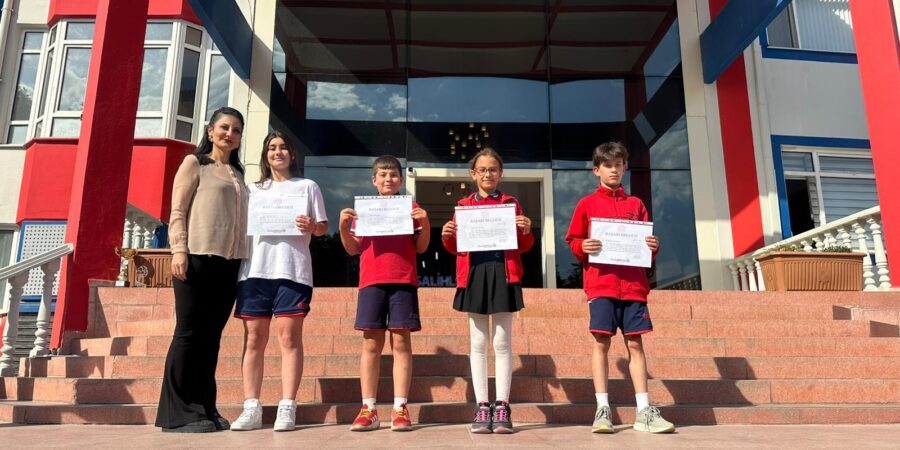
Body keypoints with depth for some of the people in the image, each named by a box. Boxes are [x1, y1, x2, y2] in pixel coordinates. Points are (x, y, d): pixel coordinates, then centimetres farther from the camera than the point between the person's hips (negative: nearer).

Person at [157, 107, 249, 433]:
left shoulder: (237, 174, 22)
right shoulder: (194, 163, 6)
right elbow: (177, 211, -3)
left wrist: (243, 259, 12)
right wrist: (179, 250, -15)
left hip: (229, 262, 6)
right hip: (198, 257, -5)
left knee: (211, 335, 7)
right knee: (189, 332, -4)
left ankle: (204, 408, 12)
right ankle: (179, 413, 2)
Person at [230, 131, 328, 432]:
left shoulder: (307, 186, 14)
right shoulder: (253, 189, 22)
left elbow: (323, 227, 10)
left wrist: (312, 226, -12)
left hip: (291, 270, -3)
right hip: (255, 269, 3)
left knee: (289, 338, -6)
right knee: (254, 340, 1)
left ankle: (287, 408, -5)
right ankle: (252, 409, 5)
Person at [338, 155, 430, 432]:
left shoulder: (411, 208, 10)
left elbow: (421, 247, 5)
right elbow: (353, 249, 11)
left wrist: (424, 223, -11)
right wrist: (344, 227, -6)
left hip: (403, 281, -1)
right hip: (371, 281, 1)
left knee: (401, 341, -3)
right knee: (371, 343, 1)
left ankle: (400, 408, 0)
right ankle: (368, 409, 4)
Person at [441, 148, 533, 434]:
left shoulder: (511, 204, 10)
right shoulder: (464, 206, 12)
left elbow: (524, 247, 9)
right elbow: (455, 248, 12)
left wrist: (526, 232, -12)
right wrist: (447, 236, -8)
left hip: (503, 273, -1)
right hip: (474, 273, 1)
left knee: (502, 342, 2)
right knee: (478, 343, 4)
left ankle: (501, 407, 7)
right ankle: (482, 408, 9)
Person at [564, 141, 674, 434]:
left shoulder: (636, 204, 15)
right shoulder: (587, 204, 8)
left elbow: (646, 241, 15)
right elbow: (573, 241, 6)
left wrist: (653, 247, -6)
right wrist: (583, 247, -14)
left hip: (633, 284, 2)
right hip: (601, 283, -2)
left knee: (635, 344, 3)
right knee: (601, 342, -3)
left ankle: (644, 412, 8)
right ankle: (602, 409, 3)